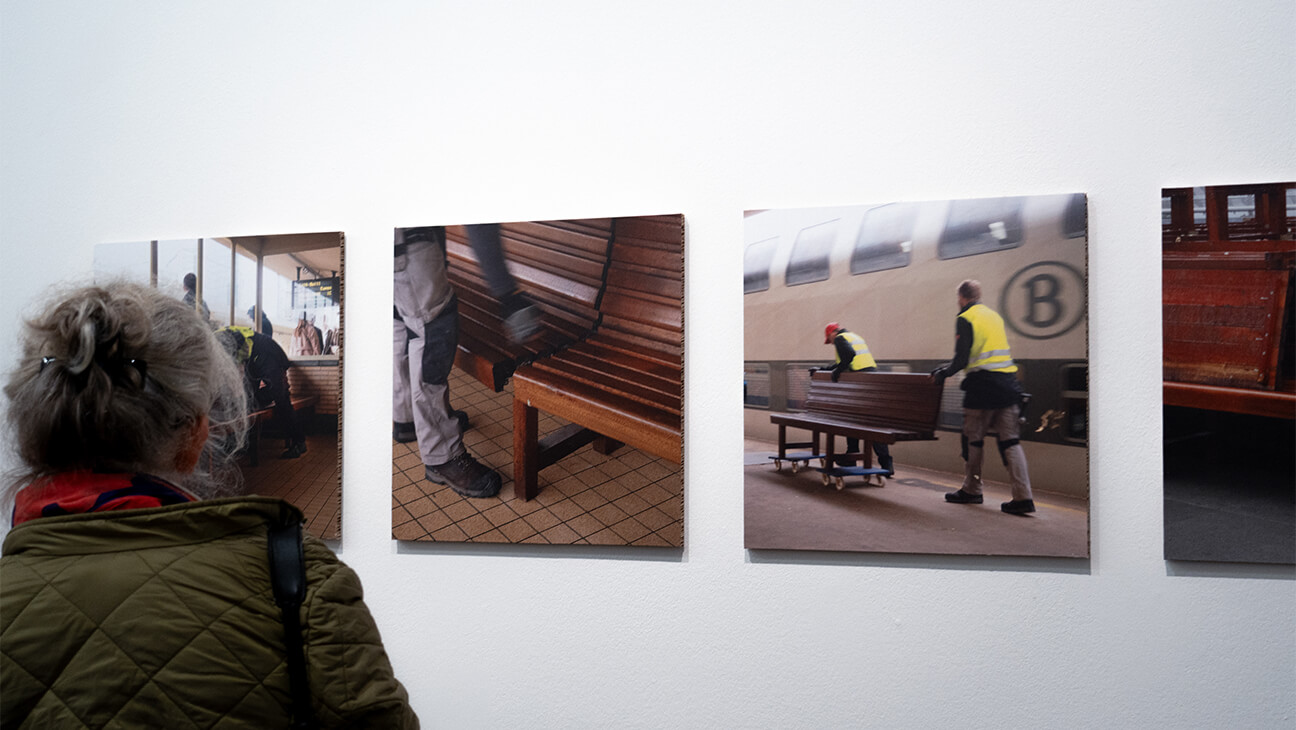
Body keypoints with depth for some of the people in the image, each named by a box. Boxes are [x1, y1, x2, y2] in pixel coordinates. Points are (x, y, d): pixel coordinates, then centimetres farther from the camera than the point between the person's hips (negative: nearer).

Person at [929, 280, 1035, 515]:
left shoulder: (965, 319, -5)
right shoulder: (994, 315, 18)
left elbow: (962, 360, -12)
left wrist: (942, 373, 5)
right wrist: (947, 367, 28)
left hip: (983, 384, -6)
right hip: (1008, 381, 7)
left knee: (973, 438, 7)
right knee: (1011, 440, 3)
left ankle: (971, 490, 17)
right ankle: (1023, 497, -3)